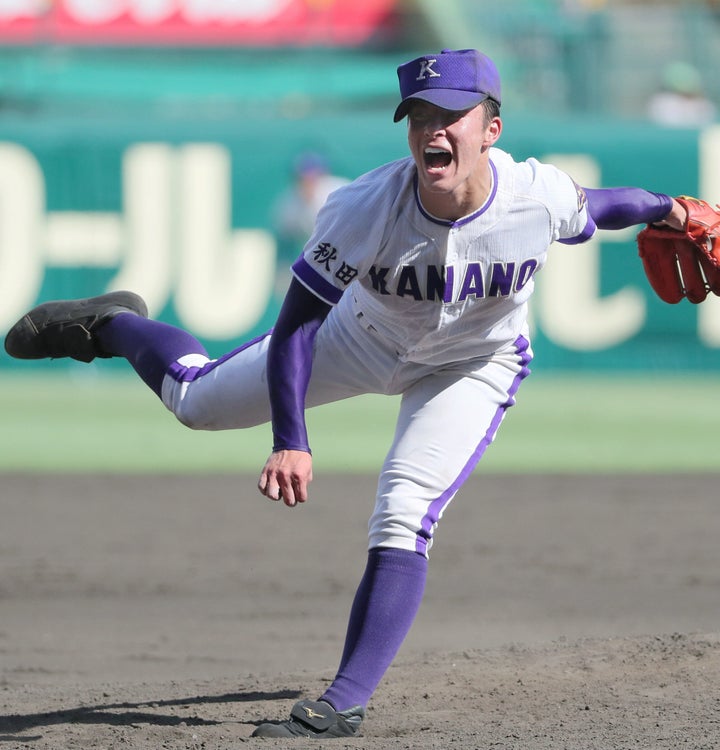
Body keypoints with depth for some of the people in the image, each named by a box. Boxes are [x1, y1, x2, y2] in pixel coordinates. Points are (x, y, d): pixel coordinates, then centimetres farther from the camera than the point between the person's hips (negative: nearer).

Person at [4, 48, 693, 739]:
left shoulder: (543, 198, -33)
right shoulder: (365, 209, -36)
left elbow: (590, 212, -7)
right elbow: (297, 322, -30)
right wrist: (290, 442, -37)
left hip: (473, 368, -1)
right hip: (363, 337, 1)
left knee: (402, 520, -21)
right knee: (194, 399, 10)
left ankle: (344, 705, -17)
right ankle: (112, 326, 43)